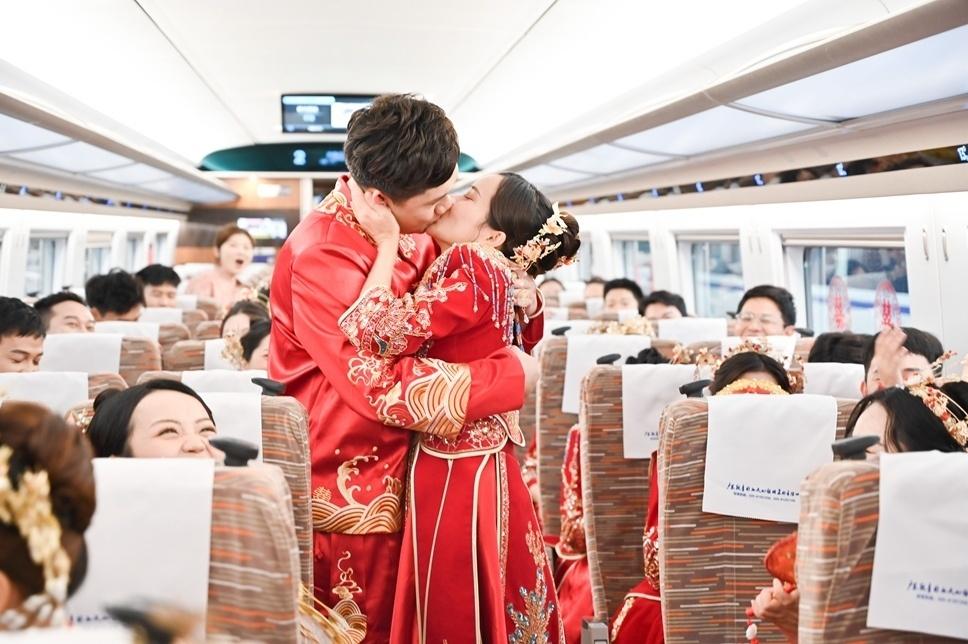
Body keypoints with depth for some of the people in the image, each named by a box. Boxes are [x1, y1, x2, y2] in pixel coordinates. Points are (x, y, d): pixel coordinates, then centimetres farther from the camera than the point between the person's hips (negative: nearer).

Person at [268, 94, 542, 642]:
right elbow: (386, 387, -27)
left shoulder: (413, 234, 0)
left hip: (397, 476, 7)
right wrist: (511, 376, -20)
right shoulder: (321, 259, -24)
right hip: (346, 491, -7)